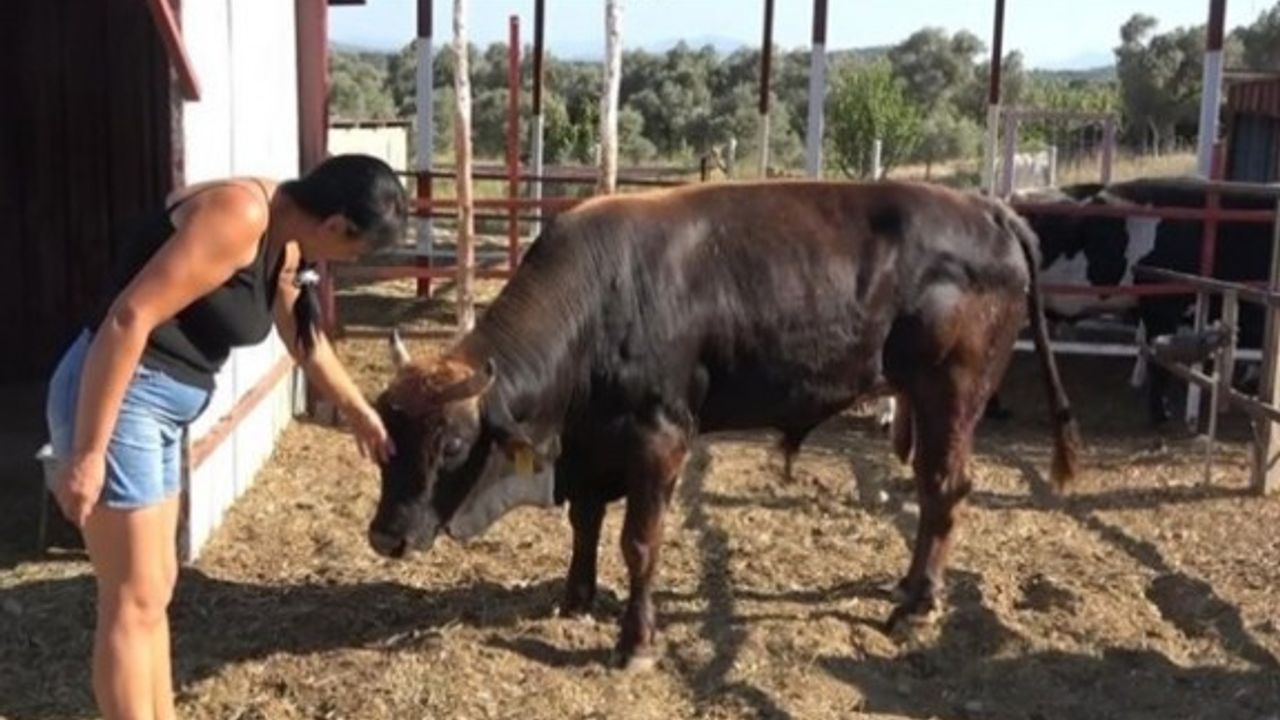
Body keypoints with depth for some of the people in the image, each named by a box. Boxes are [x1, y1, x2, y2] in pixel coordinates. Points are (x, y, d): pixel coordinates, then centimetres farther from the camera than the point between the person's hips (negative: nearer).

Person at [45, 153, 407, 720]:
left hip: (159, 406, 10)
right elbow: (128, 318, -25)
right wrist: (86, 454, -24)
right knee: (134, 602, -1)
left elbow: (304, 338, 26)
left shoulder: (285, 240, 8)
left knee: (155, 589, 18)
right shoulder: (239, 216, -21)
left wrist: (358, 410, 38)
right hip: (111, 398, -9)